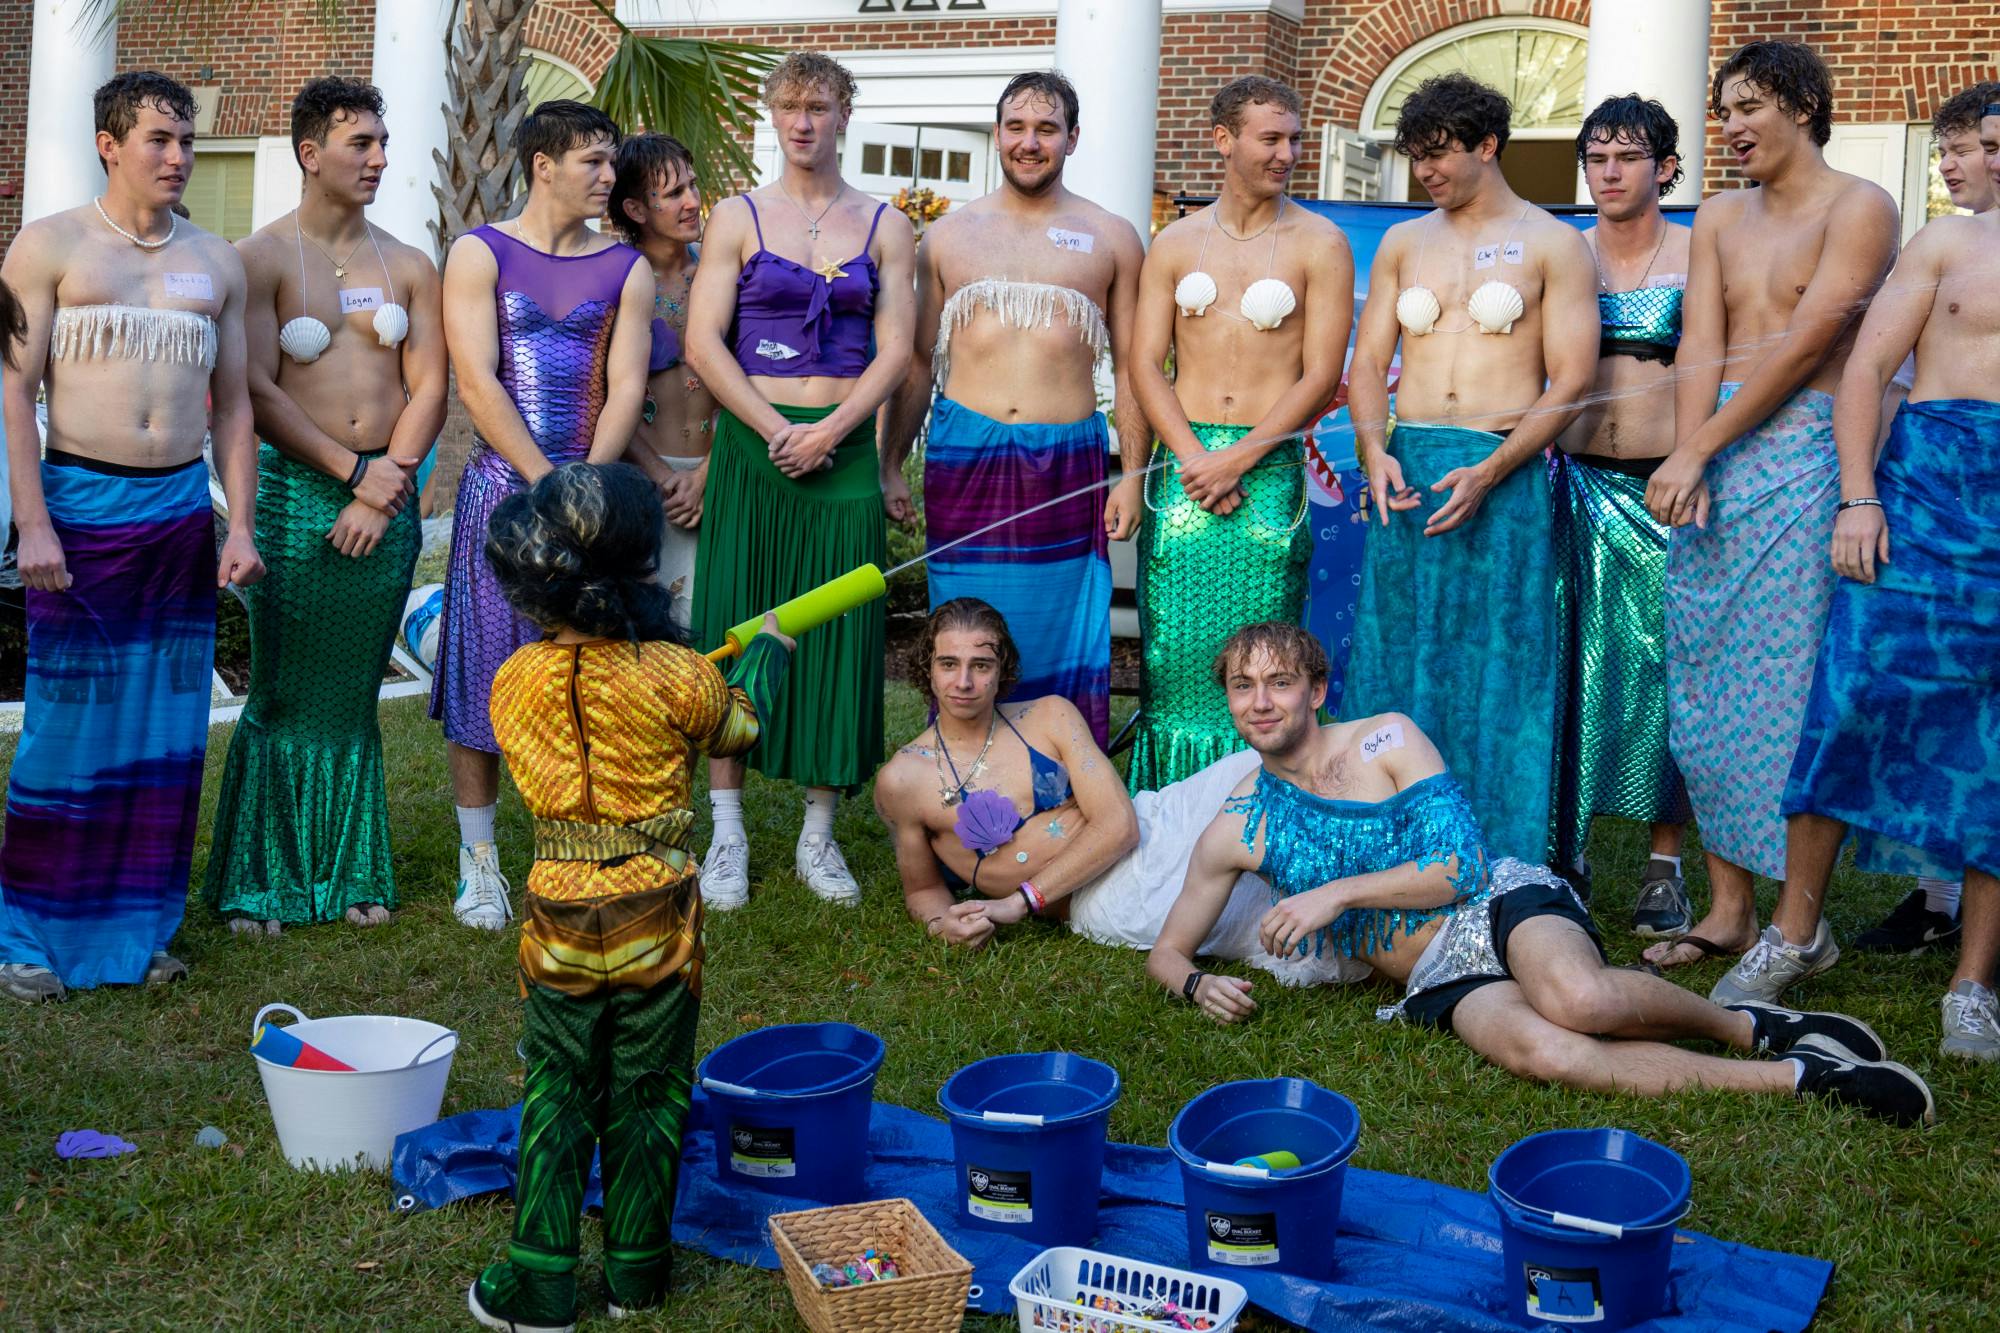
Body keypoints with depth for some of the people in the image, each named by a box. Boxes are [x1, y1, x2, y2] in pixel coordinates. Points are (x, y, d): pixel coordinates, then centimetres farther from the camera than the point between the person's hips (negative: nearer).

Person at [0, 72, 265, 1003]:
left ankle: (136, 928, 17)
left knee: (165, 729, 5)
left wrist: (241, 527, 6)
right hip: (80, 506, -3)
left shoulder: (216, 262, 13)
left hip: (182, 509, 4)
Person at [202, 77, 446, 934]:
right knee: (284, 696, 1)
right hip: (294, 489, -3)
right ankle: (258, 883, 12)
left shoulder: (408, 267, 11)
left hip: (387, 498, 3)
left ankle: (350, 874, 19)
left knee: (353, 697, 10)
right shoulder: (262, 258, 0)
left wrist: (387, 482, -9)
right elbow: (255, 390, -8)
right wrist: (352, 471, -11)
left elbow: (429, 388, 4)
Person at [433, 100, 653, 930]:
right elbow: (478, 384, -7)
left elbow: (626, 388, 0)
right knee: (485, 673, 1)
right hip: (501, 483, -2)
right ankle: (478, 863, 11)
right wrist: (547, 482, -15)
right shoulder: (480, 254, 2)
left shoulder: (625, 269, 9)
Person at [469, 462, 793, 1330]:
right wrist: (767, 650, 27)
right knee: (647, 1098, 13)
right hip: (656, 916, -2)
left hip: (557, 916, 2)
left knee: (555, 1100, 14)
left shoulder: (513, 682, -7)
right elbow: (736, 726, 7)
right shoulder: (673, 675, -15)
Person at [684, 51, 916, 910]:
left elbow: (895, 349, 2)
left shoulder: (884, 226, 9)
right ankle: (727, 833, 8)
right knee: (734, 629, -1)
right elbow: (703, 340, -2)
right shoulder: (739, 217, 6)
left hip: (844, 449, 1)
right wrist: (775, 431, -12)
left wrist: (829, 432, -12)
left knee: (838, 636, 2)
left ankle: (818, 833, 12)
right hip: (750, 445, -1)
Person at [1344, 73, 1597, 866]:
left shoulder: (1551, 245, 3)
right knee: (1395, 666, 5)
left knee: (1495, 675, -2)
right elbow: (1367, 362, 12)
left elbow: (1570, 382, -4)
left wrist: (1488, 473, -16)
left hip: (1503, 476, -4)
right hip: (1405, 471, 4)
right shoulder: (1403, 244, 16)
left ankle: (1498, 874, 6)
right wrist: (1374, 450, -8)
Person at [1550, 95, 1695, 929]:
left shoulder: (1696, 257, 4)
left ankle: (1664, 867, 9)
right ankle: (1562, 854, 13)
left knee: (1663, 670, 0)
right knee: (1570, 671, 2)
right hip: (1577, 482, 2)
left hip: (1665, 486, -2)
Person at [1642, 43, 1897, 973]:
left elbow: (1806, 343, -11)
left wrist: (1697, 450, -14)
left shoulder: (1858, 208, -1)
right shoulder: (1720, 218, 17)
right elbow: (1701, 350, 5)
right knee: (1703, 687, 4)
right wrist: (1687, 464, -11)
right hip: (1712, 456, 6)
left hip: (1802, 454, -6)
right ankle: (1728, 909, 12)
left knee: (1792, 687, -7)